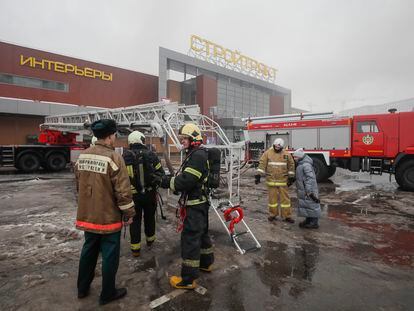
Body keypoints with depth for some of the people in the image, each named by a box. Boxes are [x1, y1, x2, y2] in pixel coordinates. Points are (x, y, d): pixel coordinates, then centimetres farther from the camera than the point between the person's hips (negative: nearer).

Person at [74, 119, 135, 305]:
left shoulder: (82, 156, 3)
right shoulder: (113, 157, -21)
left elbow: (78, 185, 14)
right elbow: (123, 190, -21)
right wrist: (129, 213, -9)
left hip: (87, 216, 7)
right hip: (108, 217, -7)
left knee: (88, 251, 23)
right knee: (109, 256, 9)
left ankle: (82, 288, 39)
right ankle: (107, 294, 24)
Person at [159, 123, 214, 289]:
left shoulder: (198, 155, -20)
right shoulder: (194, 154, 14)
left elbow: (186, 181, -26)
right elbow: (184, 177, 14)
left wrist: (166, 181, -16)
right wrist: (170, 179, 0)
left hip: (195, 205, -11)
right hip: (199, 202, 11)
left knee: (190, 238, -3)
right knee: (201, 232, 22)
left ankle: (188, 279, 9)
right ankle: (206, 263, 41)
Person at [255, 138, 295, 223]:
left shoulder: (286, 154, 1)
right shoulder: (268, 153, -3)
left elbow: (291, 165, 7)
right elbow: (262, 163, -5)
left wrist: (291, 177, 5)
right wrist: (258, 175, -10)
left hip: (283, 180, 1)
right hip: (271, 180, 0)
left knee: (285, 198, 5)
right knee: (272, 198, 10)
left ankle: (287, 216, 16)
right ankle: (272, 214, 24)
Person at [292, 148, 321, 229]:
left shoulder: (306, 165, -21)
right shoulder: (301, 164, 11)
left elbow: (310, 178, -25)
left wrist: (309, 191, -26)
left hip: (308, 190, -10)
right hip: (303, 191, 10)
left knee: (311, 205, 0)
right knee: (305, 205, 17)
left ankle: (314, 223, 10)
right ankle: (308, 220, 29)